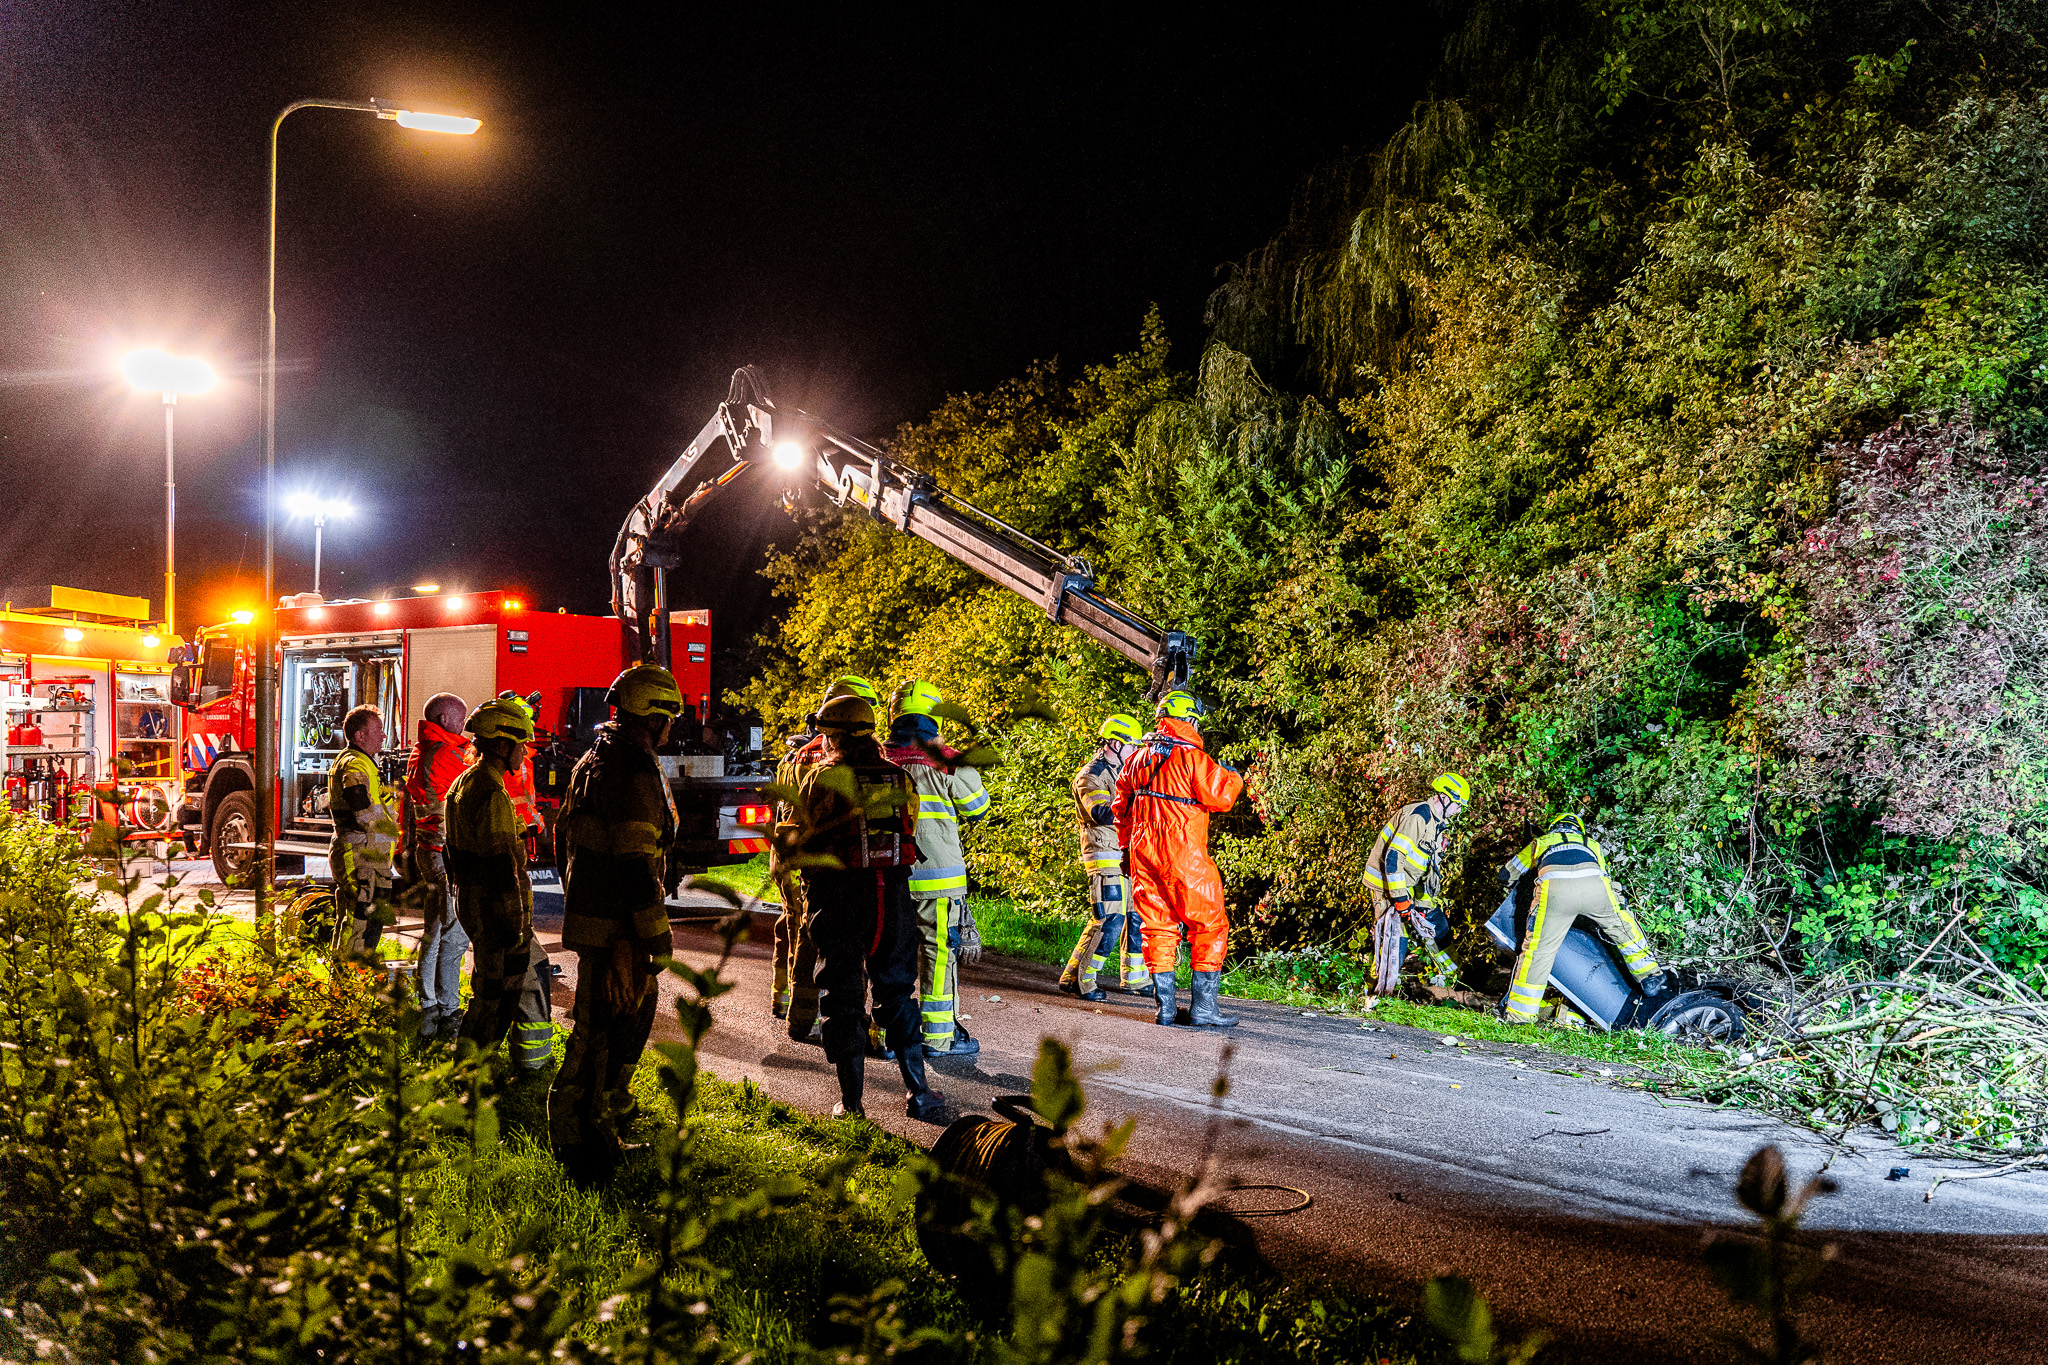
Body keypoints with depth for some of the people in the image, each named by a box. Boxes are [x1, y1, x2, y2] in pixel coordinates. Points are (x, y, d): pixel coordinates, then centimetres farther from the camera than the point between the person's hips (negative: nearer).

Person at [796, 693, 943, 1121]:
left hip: (840, 893, -3)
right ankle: (917, 1091, 11)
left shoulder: (821, 778, -3)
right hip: (894, 892, 3)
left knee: (842, 997, 5)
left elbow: (803, 839, 2)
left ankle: (851, 1100, 6)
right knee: (897, 992, 13)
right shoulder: (898, 777, 8)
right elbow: (909, 833, 13)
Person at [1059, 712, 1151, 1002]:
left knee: (1137, 918, 12)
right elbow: (1103, 814, -25)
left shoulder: (1122, 772, 19)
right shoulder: (1090, 776, -10)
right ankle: (1075, 979, -7)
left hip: (1129, 858, 9)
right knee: (1109, 921, -14)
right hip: (1106, 859, -9)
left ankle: (1134, 978, 25)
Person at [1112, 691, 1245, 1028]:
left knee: (1158, 927, 10)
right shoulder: (1192, 756, -10)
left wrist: (1127, 849, 27)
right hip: (1183, 855, -6)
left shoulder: (1138, 758, 12)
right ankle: (1203, 1006, 0)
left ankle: (1166, 1008, 7)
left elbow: (1121, 807, 18)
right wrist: (1232, 777, 9)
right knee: (1209, 926, 3)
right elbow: (1219, 796, -12)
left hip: (1143, 853, 7)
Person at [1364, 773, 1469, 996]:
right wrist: (1400, 899, -27)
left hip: (1413, 885, 10)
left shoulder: (1439, 823, 11)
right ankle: (1380, 992, 1)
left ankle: (1446, 976, 29)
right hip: (1390, 883, -10)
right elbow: (1394, 857, -27)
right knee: (1395, 941, -11)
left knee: (1439, 927, 14)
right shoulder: (1417, 816, -22)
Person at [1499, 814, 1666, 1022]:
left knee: (1538, 948, 4)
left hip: (1554, 888, -1)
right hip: (1594, 884, 2)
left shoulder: (1541, 842, 39)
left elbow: (1506, 876, 45)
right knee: (1625, 929, 27)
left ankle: (1519, 1012, 5)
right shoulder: (1591, 844, 43)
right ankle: (1651, 980, 33)